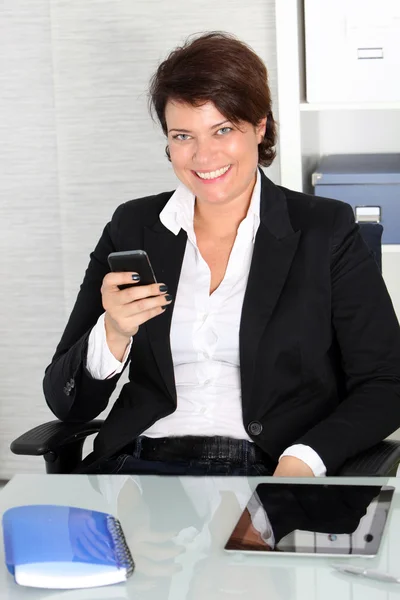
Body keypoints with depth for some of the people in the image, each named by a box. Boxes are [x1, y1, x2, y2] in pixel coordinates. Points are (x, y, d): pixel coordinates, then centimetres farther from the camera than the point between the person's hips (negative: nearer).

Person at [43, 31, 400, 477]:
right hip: (139, 464, 2)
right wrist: (113, 336, -11)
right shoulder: (132, 227, 12)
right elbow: (67, 403, 10)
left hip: (267, 471, -1)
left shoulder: (326, 229, 6)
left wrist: (304, 461, -16)